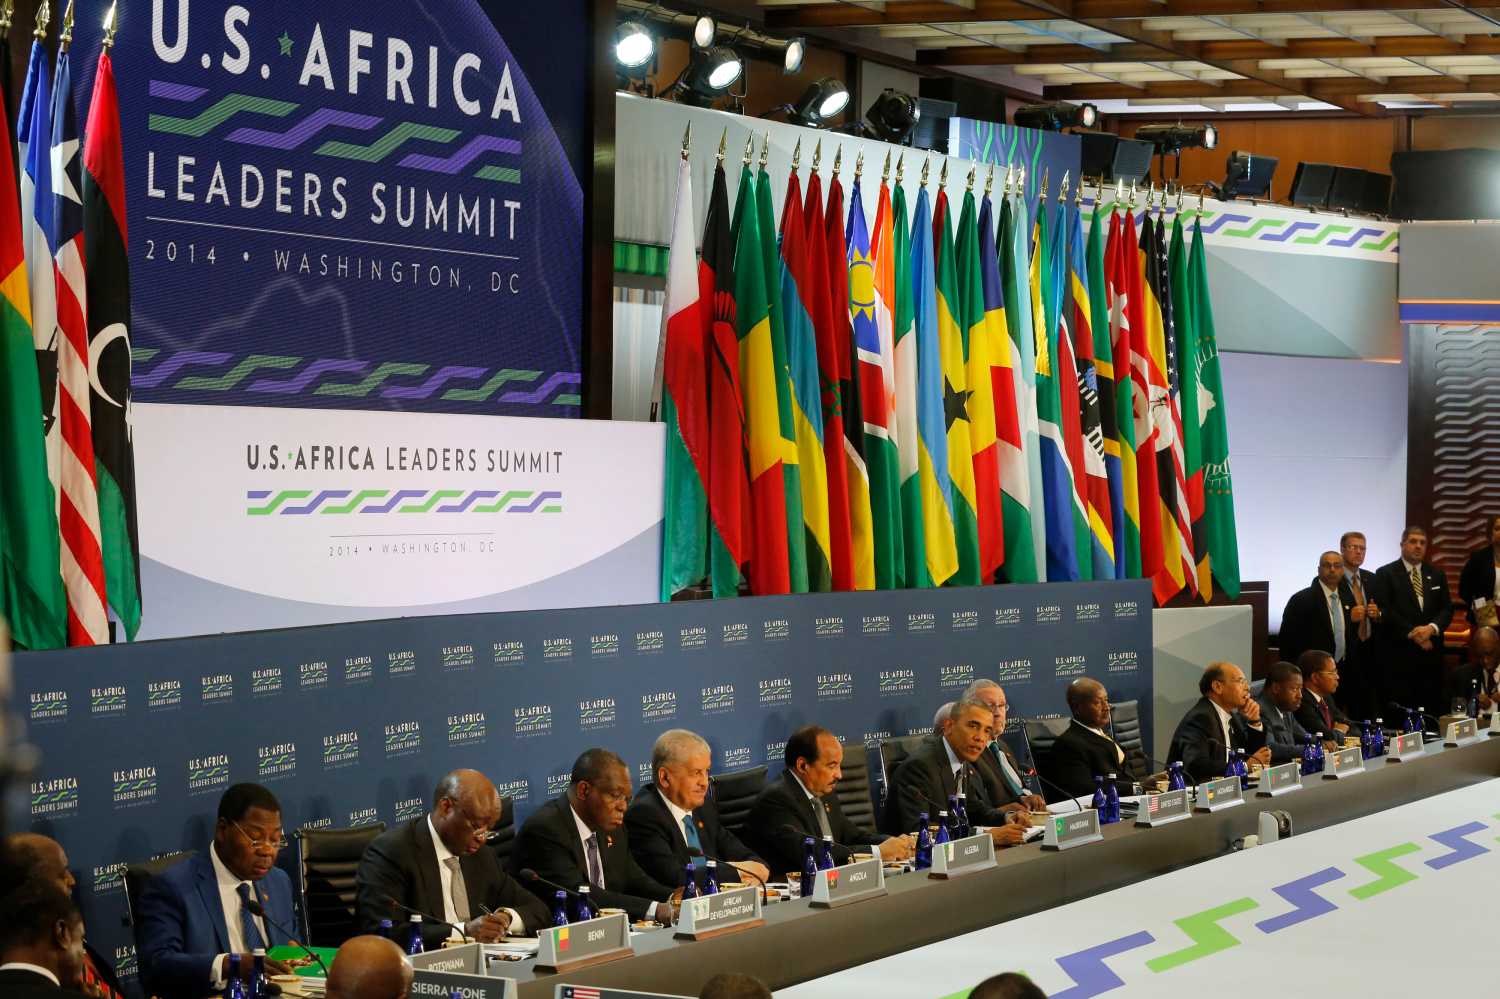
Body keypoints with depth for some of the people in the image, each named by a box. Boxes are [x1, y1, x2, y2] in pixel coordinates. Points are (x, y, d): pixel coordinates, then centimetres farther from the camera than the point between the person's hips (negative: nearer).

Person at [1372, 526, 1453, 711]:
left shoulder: (1437, 575, 16)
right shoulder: (1385, 574, 2)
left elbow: (1447, 609, 10)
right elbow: (1386, 611, -7)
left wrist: (1432, 628, -10)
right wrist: (1412, 633, -12)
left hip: (1431, 650, 4)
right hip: (1399, 653, -4)